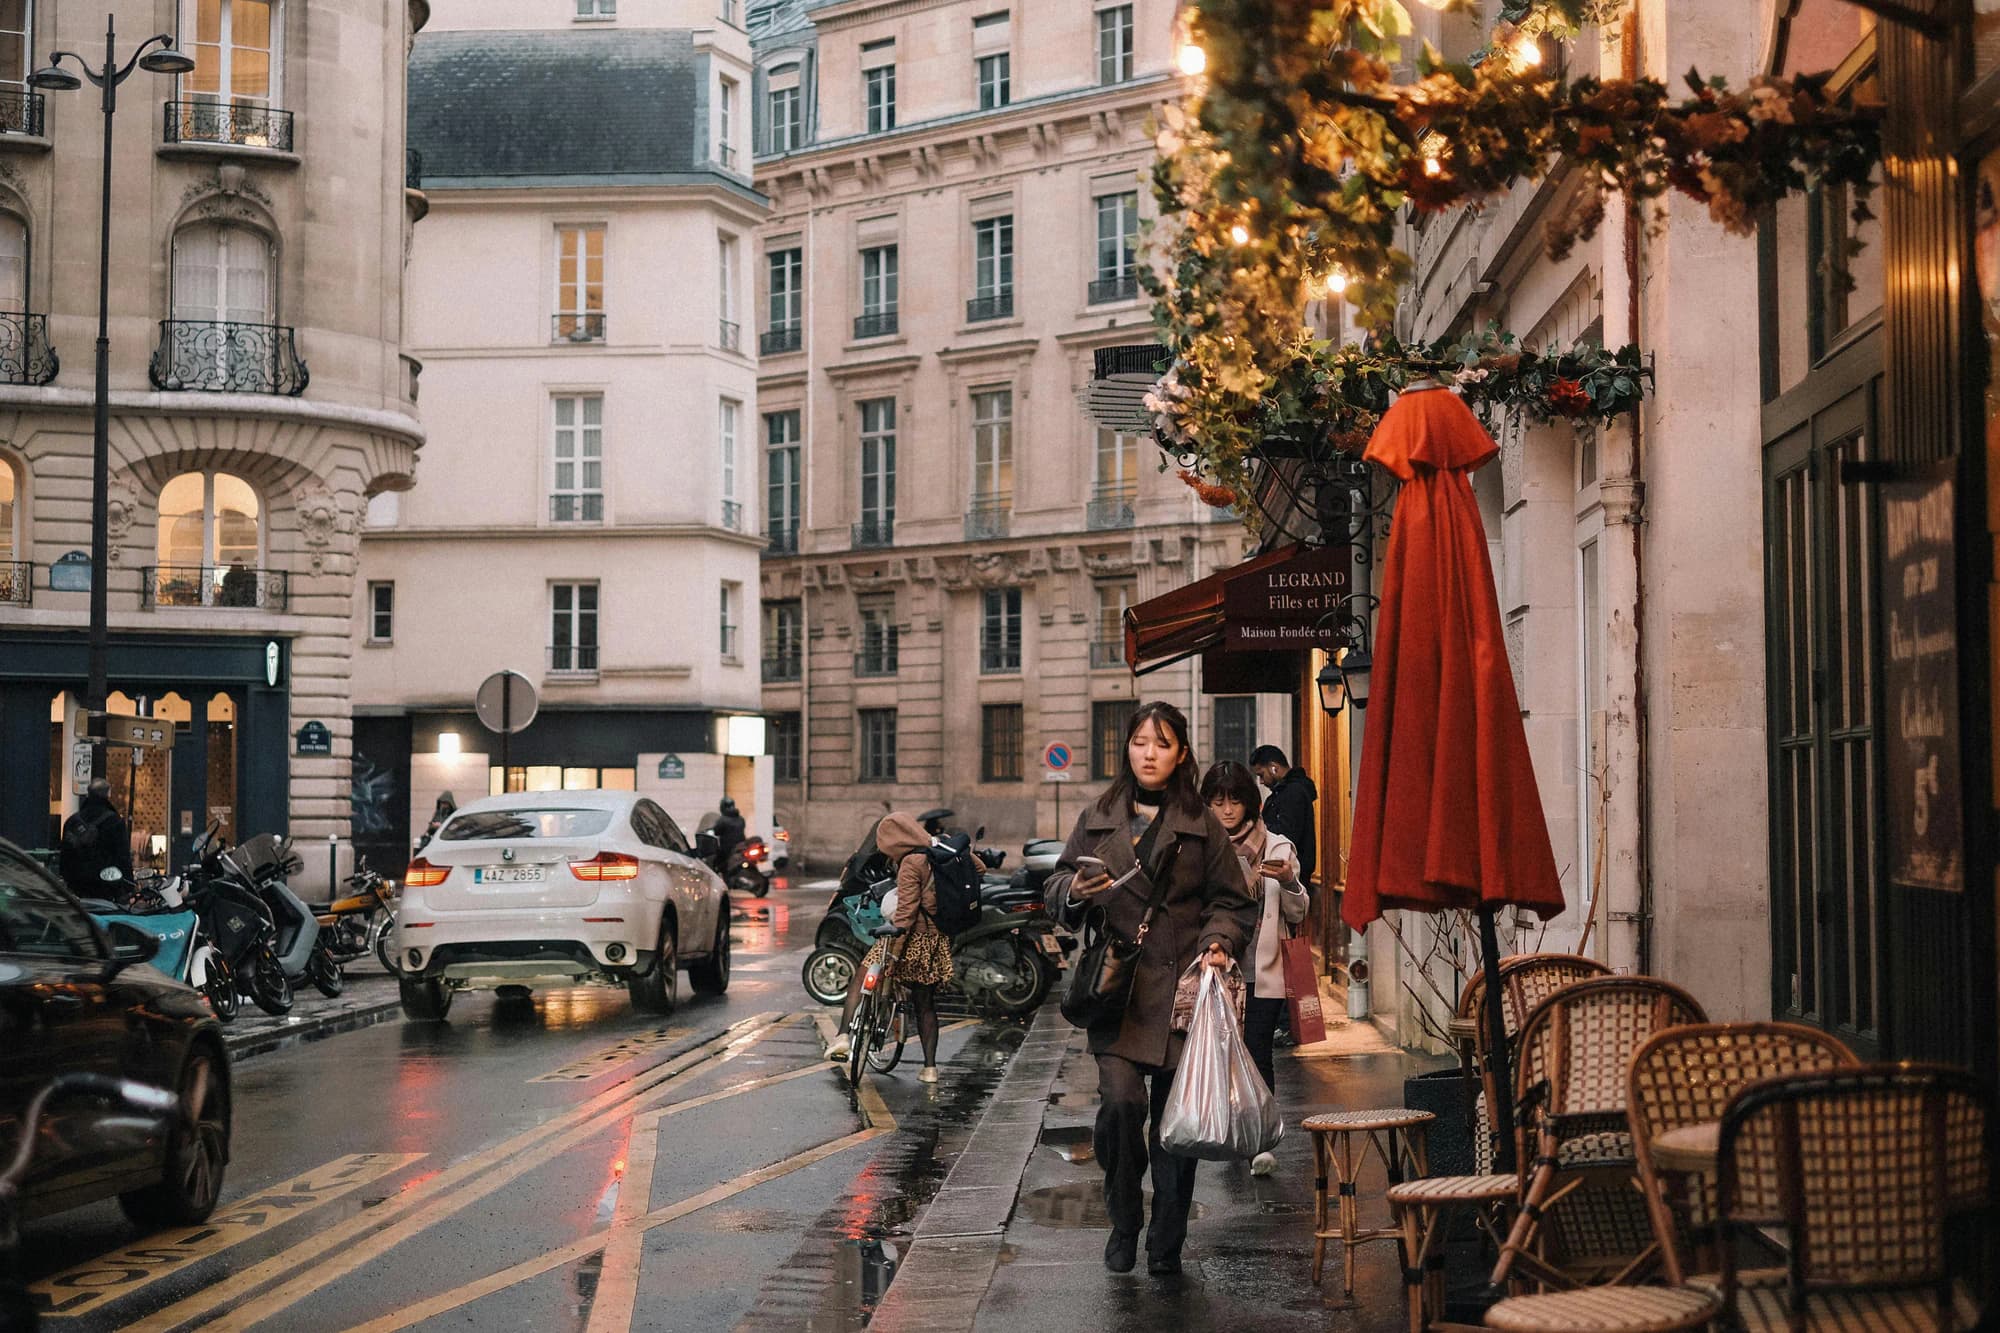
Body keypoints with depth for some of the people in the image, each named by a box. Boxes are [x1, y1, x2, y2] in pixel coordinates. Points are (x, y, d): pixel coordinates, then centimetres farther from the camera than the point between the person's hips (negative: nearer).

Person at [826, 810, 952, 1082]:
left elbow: (906, 911, -20)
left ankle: (843, 1037, -8)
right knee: (926, 1005, 15)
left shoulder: (911, 864, -13)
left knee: (860, 979, 5)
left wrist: (893, 952, -22)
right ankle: (930, 1068, 13)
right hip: (938, 942, 7)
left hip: (914, 938, -7)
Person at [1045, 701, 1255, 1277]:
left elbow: (1230, 902, 10)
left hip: (1181, 989, 0)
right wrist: (1074, 892, -5)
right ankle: (1123, 1223, 6)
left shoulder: (1203, 825, 9)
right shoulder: (1098, 818, 13)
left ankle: (1166, 1245, 16)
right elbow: (1055, 884, 17)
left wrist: (1218, 942, -9)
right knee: (1120, 1100, -16)